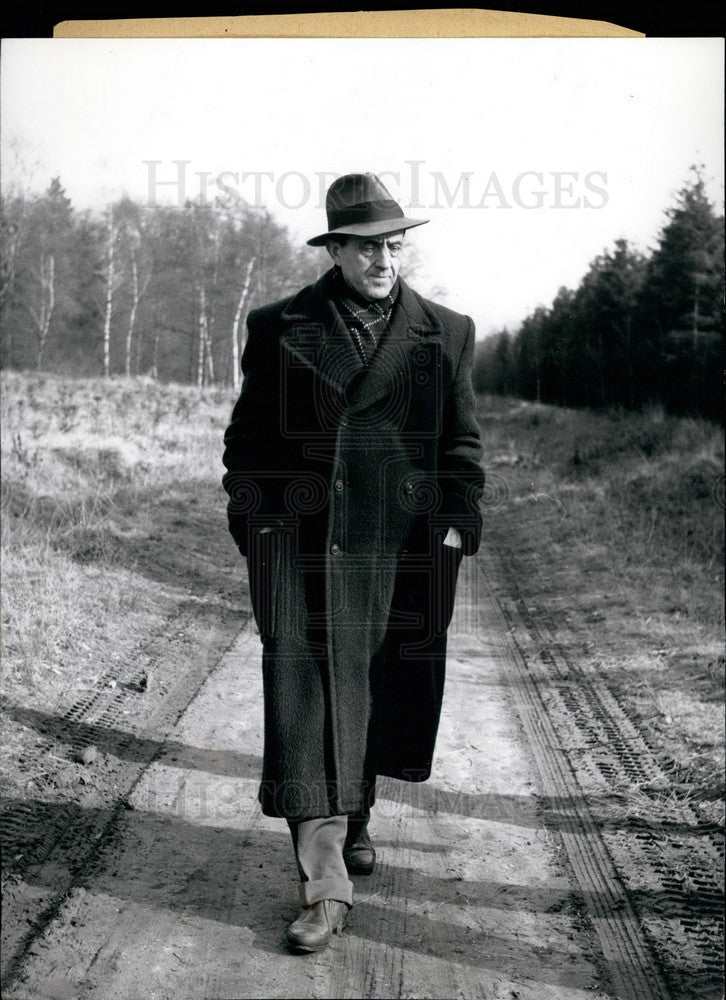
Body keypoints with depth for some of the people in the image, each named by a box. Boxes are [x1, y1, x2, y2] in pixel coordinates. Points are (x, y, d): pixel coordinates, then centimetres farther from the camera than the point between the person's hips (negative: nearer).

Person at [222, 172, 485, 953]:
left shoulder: (446, 333, 7)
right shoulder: (278, 328, 4)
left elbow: (461, 443, 11)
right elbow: (248, 437, 8)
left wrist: (456, 524, 3)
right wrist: (254, 524, 1)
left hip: (403, 551, 2)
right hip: (303, 545, -1)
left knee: (380, 698, 13)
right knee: (305, 697, -6)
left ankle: (355, 822, 39)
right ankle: (324, 885, -1)